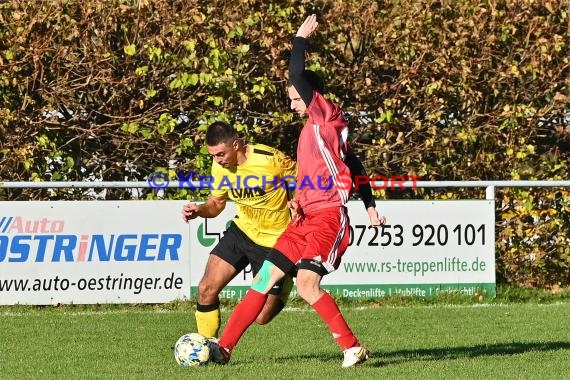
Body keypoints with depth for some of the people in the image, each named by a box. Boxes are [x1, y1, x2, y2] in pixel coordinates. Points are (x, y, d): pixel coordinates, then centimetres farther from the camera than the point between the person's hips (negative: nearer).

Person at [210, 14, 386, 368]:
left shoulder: (327, 116, -5)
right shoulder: (310, 129, 21)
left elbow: (298, 76, -14)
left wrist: (301, 39, -1)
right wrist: (297, 200, 14)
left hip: (329, 217, -9)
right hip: (307, 218, 9)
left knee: (307, 284, -24)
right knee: (264, 279, 5)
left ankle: (353, 348, -17)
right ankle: (223, 347, 7)